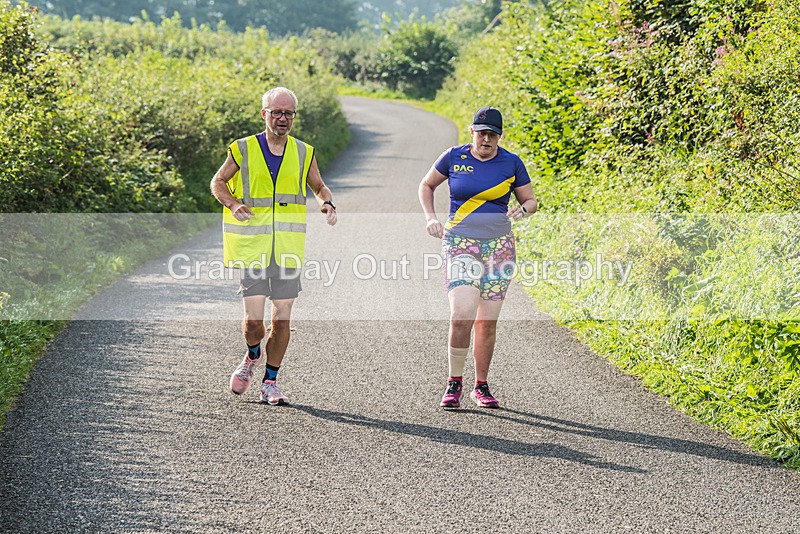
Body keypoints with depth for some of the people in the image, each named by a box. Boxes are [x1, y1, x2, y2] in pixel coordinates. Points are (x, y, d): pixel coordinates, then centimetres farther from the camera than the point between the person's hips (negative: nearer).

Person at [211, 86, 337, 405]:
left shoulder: (304, 154, 6)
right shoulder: (243, 150, -1)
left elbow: (318, 187, 20)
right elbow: (218, 182, 11)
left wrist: (327, 204, -2)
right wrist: (233, 205, -9)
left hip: (288, 248, 2)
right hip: (251, 247, -2)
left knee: (282, 319, 3)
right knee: (253, 318, -8)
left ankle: (270, 382, 17)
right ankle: (253, 356, 26)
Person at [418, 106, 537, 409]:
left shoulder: (512, 163, 3)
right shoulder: (453, 157, 0)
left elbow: (530, 200, 13)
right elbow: (426, 185, 15)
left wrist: (523, 209, -10)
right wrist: (431, 217, 0)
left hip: (499, 245, 2)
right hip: (460, 244, -2)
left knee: (487, 322, 3)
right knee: (462, 315, -18)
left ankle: (481, 387, 17)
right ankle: (454, 383, -3)